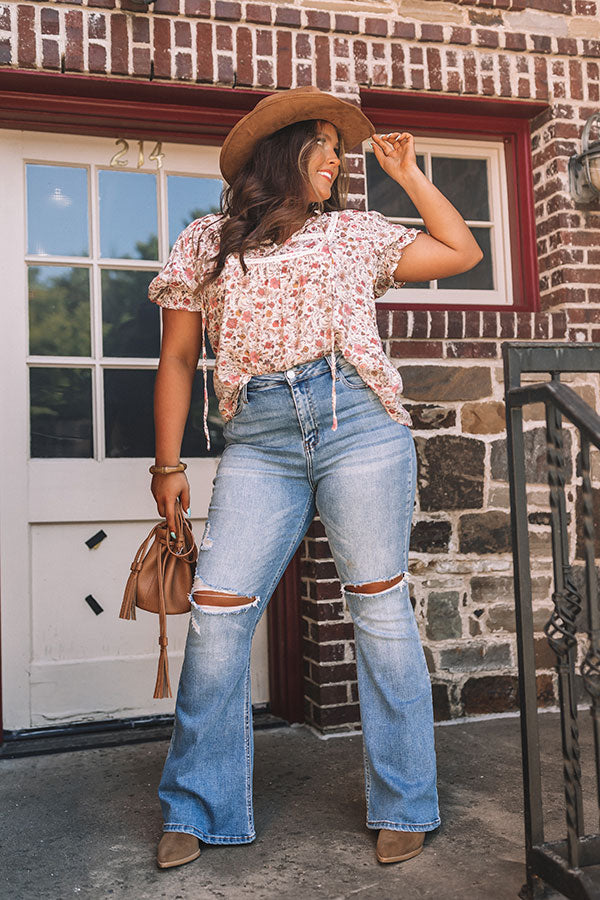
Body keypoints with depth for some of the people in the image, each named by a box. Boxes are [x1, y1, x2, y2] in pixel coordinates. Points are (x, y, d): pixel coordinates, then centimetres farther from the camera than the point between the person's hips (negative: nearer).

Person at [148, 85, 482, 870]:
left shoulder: (355, 232, 18)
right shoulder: (207, 242, 16)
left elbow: (463, 253, 22)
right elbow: (178, 358, 14)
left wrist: (409, 174, 21)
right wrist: (168, 463, 8)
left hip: (357, 423, 0)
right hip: (259, 439, 0)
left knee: (380, 608, 0)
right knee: (216, 614, -6)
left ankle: (402, 805, 15)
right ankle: (199, 812, 12)